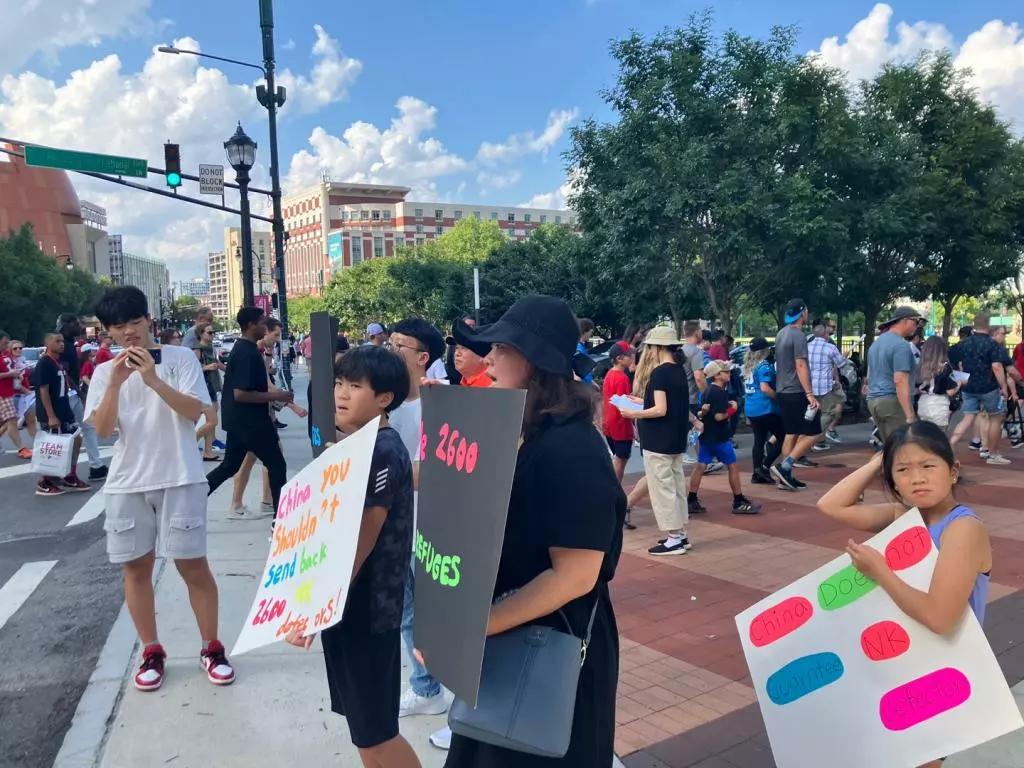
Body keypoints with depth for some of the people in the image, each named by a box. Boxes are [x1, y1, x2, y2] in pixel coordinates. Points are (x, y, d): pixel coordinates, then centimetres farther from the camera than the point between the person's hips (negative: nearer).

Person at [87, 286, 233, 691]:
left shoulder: (180, 358, -2)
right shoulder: (104, 373, 6)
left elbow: (194, 412, -12)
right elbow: (102, 429, -5)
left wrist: (153, 378, -22)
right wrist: (115, 382, -17)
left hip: (179, 480, -3)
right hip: (127, 484, 3)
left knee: (192, 564, 0)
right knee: (136, 567, 9)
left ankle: (212, 649, 15)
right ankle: (152, 652, 24)